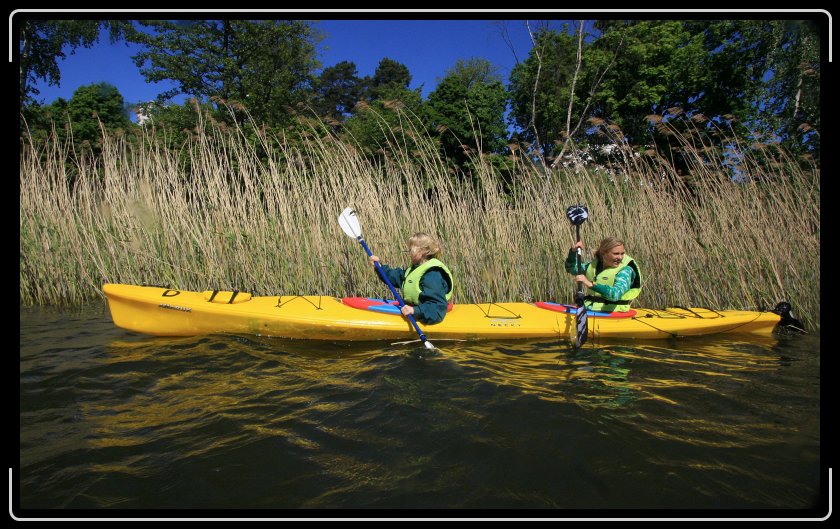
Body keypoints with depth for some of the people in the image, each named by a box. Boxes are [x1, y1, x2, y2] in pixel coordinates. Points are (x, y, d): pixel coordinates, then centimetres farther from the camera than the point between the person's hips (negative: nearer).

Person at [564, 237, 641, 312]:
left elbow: (615, 294, -27)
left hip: (611, 313, -6)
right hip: (590, 309, 6)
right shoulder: (594, 264, 7)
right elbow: (571, 268, 21)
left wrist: (591, 284, -37)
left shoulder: (626, 271, -10)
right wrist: (573, 251, 3)